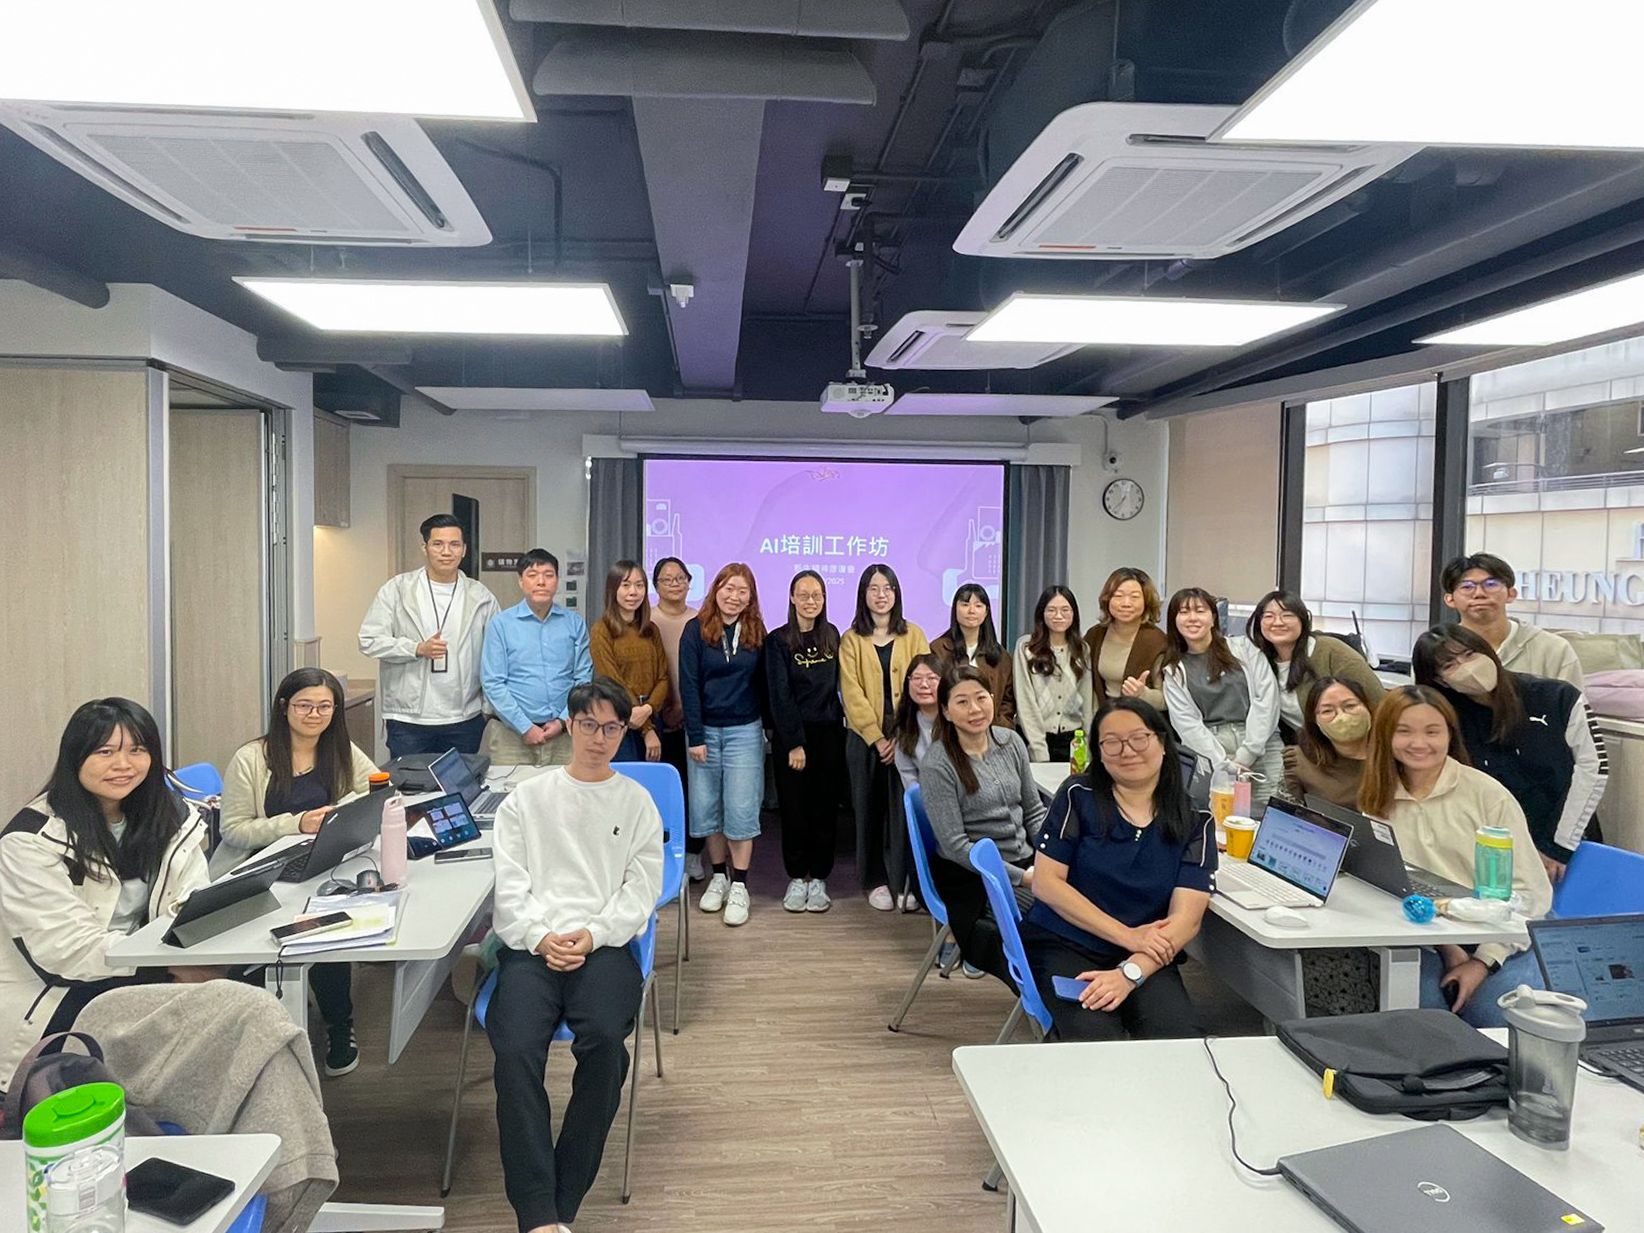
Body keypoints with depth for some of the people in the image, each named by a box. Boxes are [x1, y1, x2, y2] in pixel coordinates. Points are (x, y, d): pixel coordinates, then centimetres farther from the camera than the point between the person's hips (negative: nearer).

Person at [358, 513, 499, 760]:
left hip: (465, 719, 2)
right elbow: (369, 641, -2)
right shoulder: (397, 589, 2)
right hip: (408, 719, -1)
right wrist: (417, 649, -15)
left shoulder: (481, 597, 7)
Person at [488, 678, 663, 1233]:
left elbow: (641, 889, 7)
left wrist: (592, 936, -9)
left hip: (605, 944, 0)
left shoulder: (637, 802, 16)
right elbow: (510, 885, 8)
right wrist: (541, 937, -9)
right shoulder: (527, 798, 17)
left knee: (605, 1038, -30)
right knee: (515, 1048, -27)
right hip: (532, 944, 1)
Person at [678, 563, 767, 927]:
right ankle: (719, 876, 21)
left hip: (744, 731, 0)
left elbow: (762, 683, 7)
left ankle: (739, 886, 5)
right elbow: (689, 685, -5)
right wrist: (695, 736, -9)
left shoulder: (756, 632, 3)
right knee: (706, 808, 5)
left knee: (741, 808, -3)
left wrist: (767, 726, 2)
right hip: (705, 729, 0)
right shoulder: (696, 629, -3)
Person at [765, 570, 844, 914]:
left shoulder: (832, 636, 8)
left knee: (825, 806, 5)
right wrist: (794, 743, -13)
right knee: (794, 806, 3)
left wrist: (841, 720, 1)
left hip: (828, 733, 3)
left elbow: (836, 685, 12)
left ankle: (819, 879, 14)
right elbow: (780, 696, -9)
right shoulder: (778, 641, -4)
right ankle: (797, 878, 15)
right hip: (791, 734, -3)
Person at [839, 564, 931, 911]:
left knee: (906, 809, -2)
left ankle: (907, 881, 8)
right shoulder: (851, 640, 4)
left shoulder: (914, 635, 5)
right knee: (870, 810, 5)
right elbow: (852, 694, -3)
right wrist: (877, 738, -12)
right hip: (865, 737, 0)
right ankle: (876, 882, 16)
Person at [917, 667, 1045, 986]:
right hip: (970, 877, -6)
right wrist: (1020, 877, -17)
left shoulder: (1010, 742, 5)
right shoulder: (937, 765, -12)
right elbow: (954, 844, -13)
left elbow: (1034, 811, 13)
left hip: (1026, 862, 6)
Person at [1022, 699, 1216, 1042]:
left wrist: (1129, 973, -23)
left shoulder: (1194, 824, 2)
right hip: (1063, 946, -1)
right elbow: (1046, 883, -5)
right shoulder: (1079, 797, -1)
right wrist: (1127, 935, -13)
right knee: (1097, 1045, -28)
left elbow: (1186, 919, -7)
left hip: (1145, 958, 2)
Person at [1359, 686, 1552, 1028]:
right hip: (1420, 948, 1)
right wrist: (1446, 948, -12)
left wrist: (1483, 961, -11)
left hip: (1495, 949, -1)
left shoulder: (1488, 794, 0)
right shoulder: (1375, 804, 8)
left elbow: (1530, 889, -3)